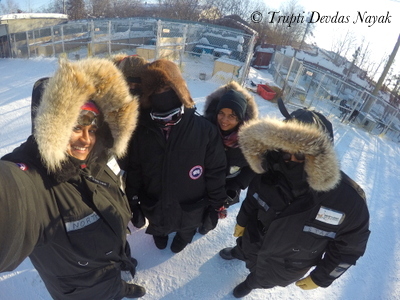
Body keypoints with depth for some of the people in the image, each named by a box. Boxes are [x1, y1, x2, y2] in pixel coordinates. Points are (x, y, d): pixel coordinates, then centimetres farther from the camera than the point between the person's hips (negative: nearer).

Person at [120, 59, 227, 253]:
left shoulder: (204, 129, -23)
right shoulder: (141, 130, -15)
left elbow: (215, 173, -14)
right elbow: (133, 172, -5)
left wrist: (215, 208, -7)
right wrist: (134, 206, -1)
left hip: (190, 211, -1)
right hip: (153, 209, 2)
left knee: (186, 231, 30)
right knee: (157, 228, 32)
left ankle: (183, 237, 65)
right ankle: (159, 234, 67)